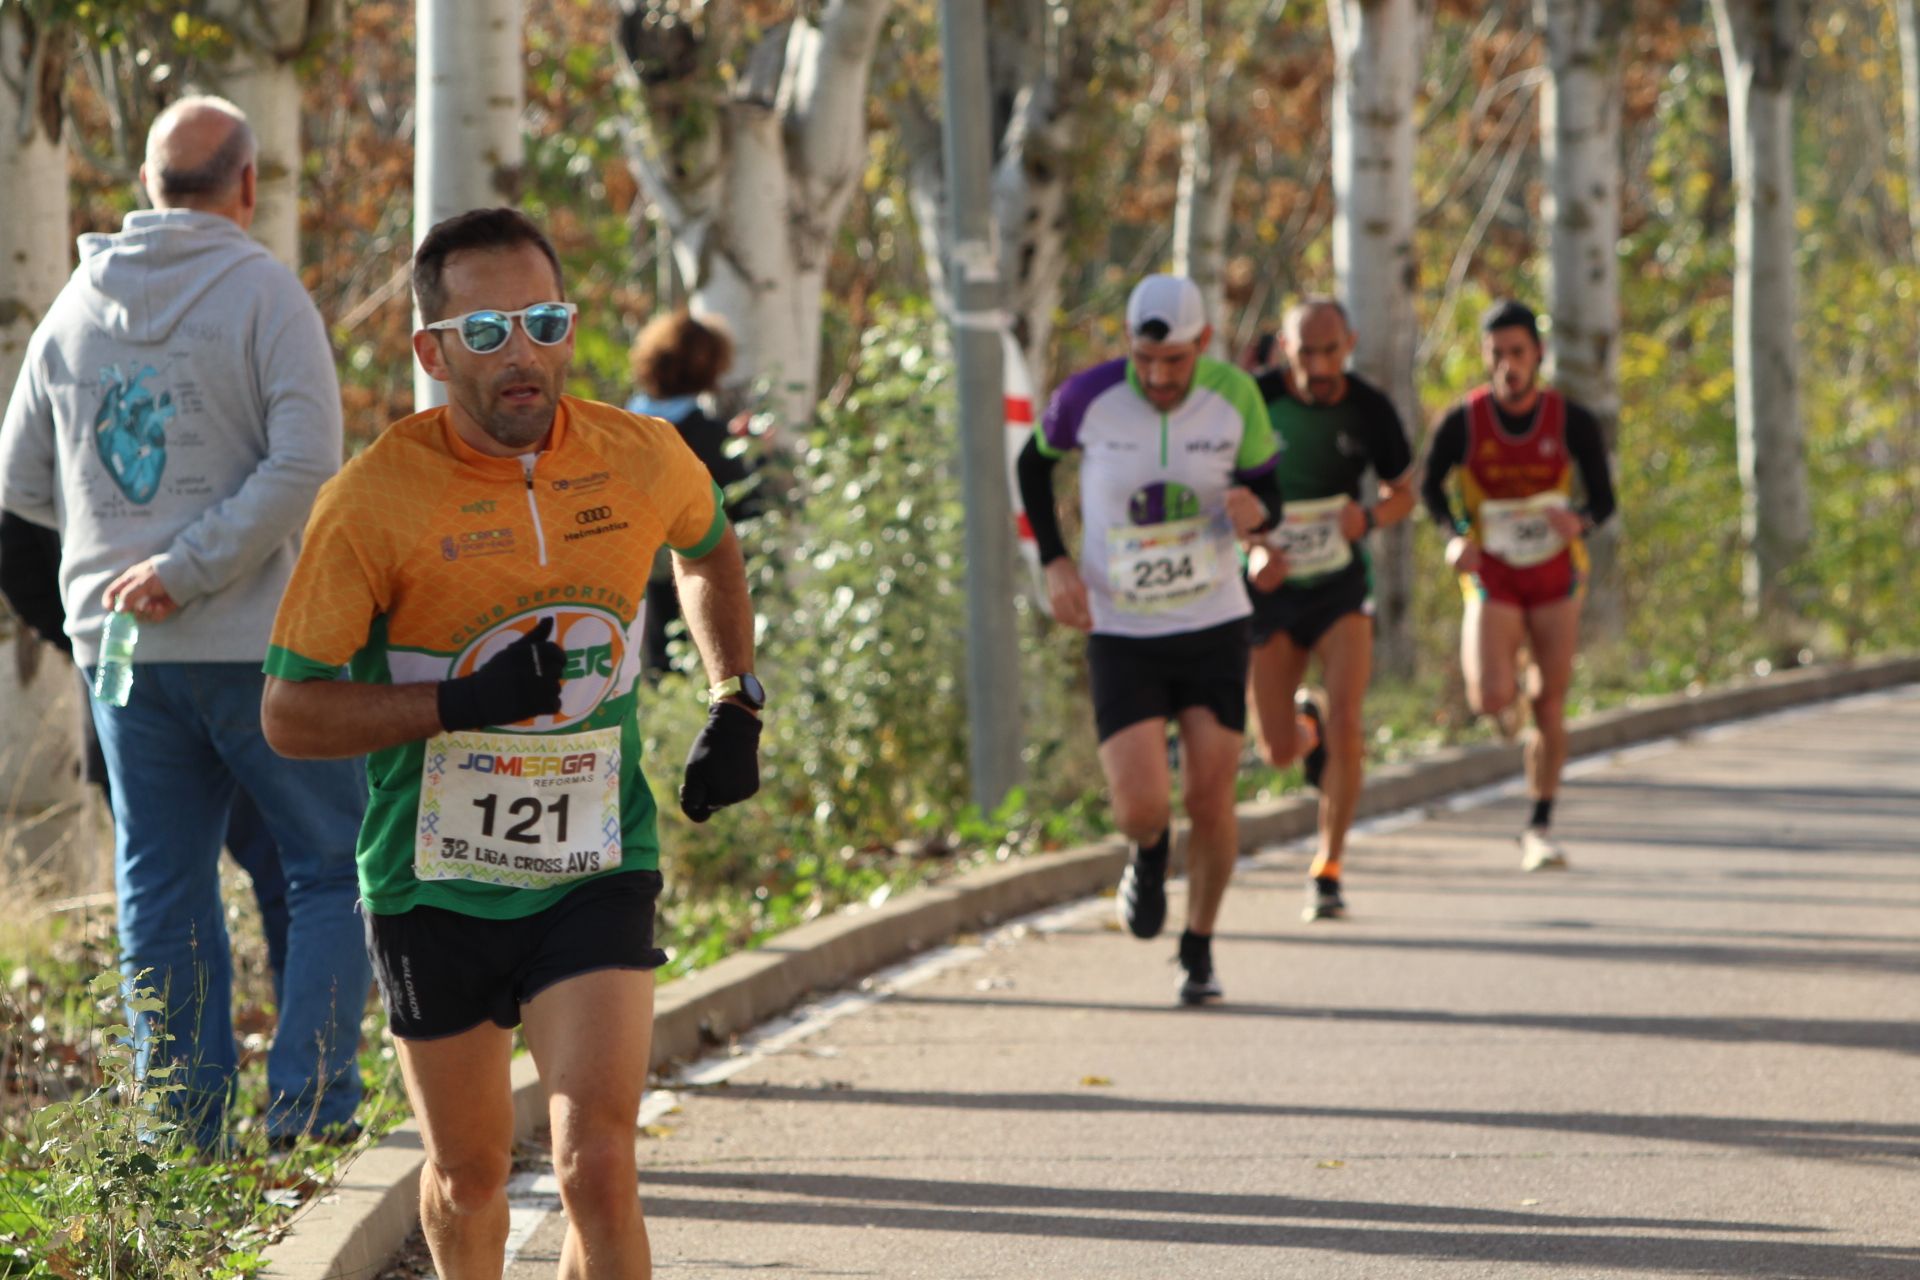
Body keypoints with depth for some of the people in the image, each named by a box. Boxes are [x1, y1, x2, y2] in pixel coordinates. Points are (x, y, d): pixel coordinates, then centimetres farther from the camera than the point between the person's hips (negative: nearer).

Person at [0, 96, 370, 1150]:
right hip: (256, 640, -5)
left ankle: (181, 1131, 9)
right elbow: (307, 462, -20)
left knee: (161, 888, 11)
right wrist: (193, 563, -17)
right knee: (334, 867, 6)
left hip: (117, 635, 5)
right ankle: (308, 1099, -4)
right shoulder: (265, 293, -8)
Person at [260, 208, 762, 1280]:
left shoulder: (644, 460, -4)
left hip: (597, 874, 1)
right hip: (436, 887, 0)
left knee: (599, 1167, -16)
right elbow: (291, 715, -11)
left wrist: (737, 703, 13)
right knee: (470, 1178, 14)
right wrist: (463, 702, -23)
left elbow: (710, 550, 22)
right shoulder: (375, 501, -14)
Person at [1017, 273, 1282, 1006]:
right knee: (1142, 808, -13)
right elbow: (1033, 463, 7)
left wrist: (1256, 511, -22)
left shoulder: (1234, 397, -9)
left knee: (1210, 801, 0)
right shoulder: (1089, 399, -13)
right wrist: (1055, 563, -5)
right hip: (1120, 636, -1)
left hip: (1214, 625, 1)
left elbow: (1268, 490, 4)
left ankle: (1199, 949, 25)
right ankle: (1148, 857, 26)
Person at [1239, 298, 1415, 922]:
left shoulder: (1369, 410, -9)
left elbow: (1402, 493, 6)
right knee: (1279, 751, 1)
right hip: (1271, 588, 0)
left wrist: (1370, 517, -17)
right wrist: (1252, 548, -23)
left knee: (1344, 727, -18)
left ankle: (1328, 872, -3)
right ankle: (1306, 723, 40)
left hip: (1341, 588, 0)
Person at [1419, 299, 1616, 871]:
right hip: (1492, 577, -1)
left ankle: (1539, 829, 15)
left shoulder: (1572, 422, -10)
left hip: (1556, 576, 1)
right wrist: (1455, 535, -14)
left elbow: (1603, 499, -4)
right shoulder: (1462, 423, -11)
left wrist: (1580, 521, -28)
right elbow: (1430, 486, 5)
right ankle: (1504, 697, 23)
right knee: (1491, 699, -17)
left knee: (1549, 705, 1)